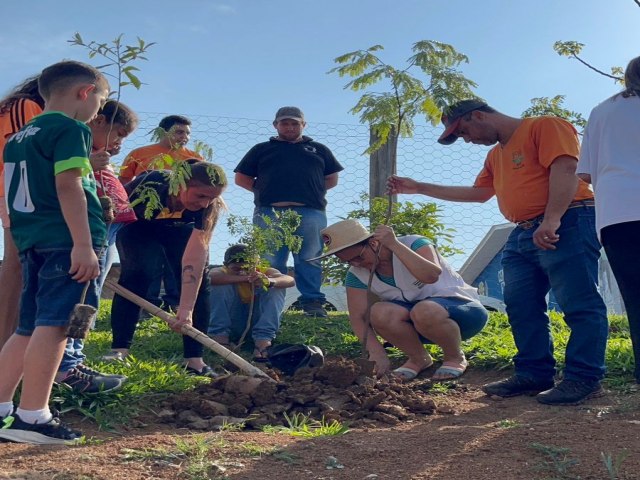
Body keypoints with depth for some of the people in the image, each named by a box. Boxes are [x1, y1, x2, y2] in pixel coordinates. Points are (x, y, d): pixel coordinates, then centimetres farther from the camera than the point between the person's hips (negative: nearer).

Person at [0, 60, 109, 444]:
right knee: (54, 324, -9)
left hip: (34, 241, 9)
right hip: (66, 240, -9)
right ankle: (32, 416, -10)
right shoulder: (71, 128, -5)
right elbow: (68, 186, -17)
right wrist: (83, 244, -21)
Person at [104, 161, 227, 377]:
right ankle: (119, 351, -19)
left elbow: (195, 256, -39)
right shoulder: (149, 185, -38)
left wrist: (186, 309, -46)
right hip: (139, 228, -2)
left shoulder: (209, 206, -33)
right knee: (135, 274, -24)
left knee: (197, 281, -13)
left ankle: (194, 360, -9)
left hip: (181, 231, 2)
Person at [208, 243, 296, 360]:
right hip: (233, 323, -1)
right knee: (220, 286, -22)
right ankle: (219, 336, -21)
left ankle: (263, 340, -28)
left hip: (256, 322, 1)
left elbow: (291, 280, -34)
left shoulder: (264, 272, -13)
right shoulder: (224, 273, -14)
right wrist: (245, 278, -48)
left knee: (276, 287, -21)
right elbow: (209, 277, -40)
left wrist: (269, 281, -57)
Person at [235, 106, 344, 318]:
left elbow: (332, 179, 22)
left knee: (310, 260, -4)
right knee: (270, 262, -3)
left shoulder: (318, 149, 23)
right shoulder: (262, 149, 19)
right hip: (270, 213, 0)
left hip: (310, 213, 0)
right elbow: (241, 178, 16)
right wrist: (265, 191, 5)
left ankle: (313, 302, -2)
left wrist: (312, 190, 8)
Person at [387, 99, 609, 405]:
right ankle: (535, 375, 11)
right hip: (523, 234, 10)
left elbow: (565, 171, -16)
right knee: (522, 308, 6)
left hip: (566, 225, -10)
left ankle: (584, 380, -8)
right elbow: (478, 192, 31)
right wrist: (419, 188, 29)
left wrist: (551, 221, -27)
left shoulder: (545, 127, -4)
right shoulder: (496, 155, 25)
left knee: (579, 305, -9)